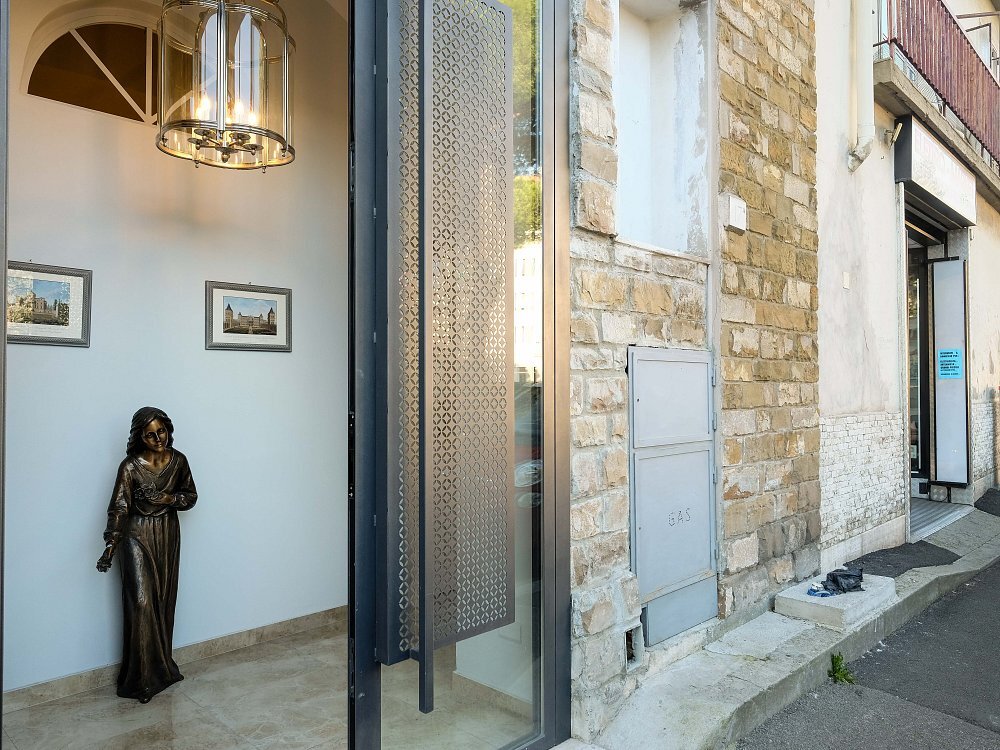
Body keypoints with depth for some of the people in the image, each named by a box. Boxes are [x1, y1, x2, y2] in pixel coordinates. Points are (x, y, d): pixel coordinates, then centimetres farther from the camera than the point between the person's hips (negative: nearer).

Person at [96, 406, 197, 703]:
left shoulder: (178, 461, -3)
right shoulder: (131, 466, -15)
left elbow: (191, 496, 5)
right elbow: (119, 508, -18)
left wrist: (169, 498, -14)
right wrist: (110, 547, -27)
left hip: (168, 535, 4)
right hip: (138, 536, -4)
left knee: (164, 601, 11)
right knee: (141, 602, -6)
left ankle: (162, 667, 25)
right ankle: (141, 678, 7)